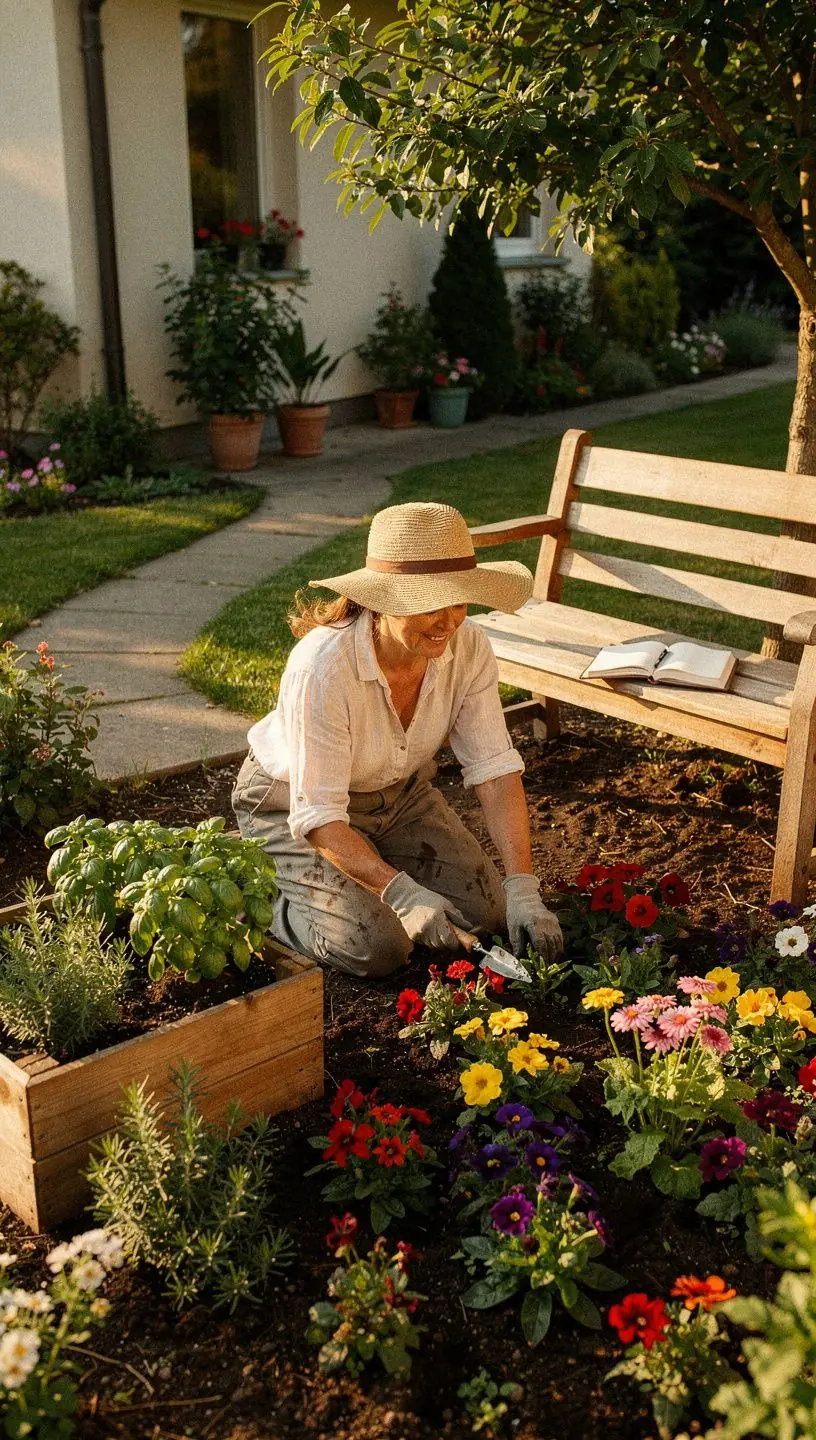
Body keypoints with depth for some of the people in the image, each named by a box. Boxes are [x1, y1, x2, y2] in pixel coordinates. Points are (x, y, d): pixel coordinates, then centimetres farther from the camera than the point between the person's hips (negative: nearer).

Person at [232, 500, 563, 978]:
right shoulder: (323, 667, -36)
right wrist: (401, 891, -42)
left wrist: (523, 888, -27)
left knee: (485, 912, -3)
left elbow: (496, 768, -19)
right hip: (294, 803, -5)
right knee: (378, 948, -19)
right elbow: (318, 814, -32)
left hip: (400, 793, 6)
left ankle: (355, 874, 19)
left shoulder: (468, 647, -21)